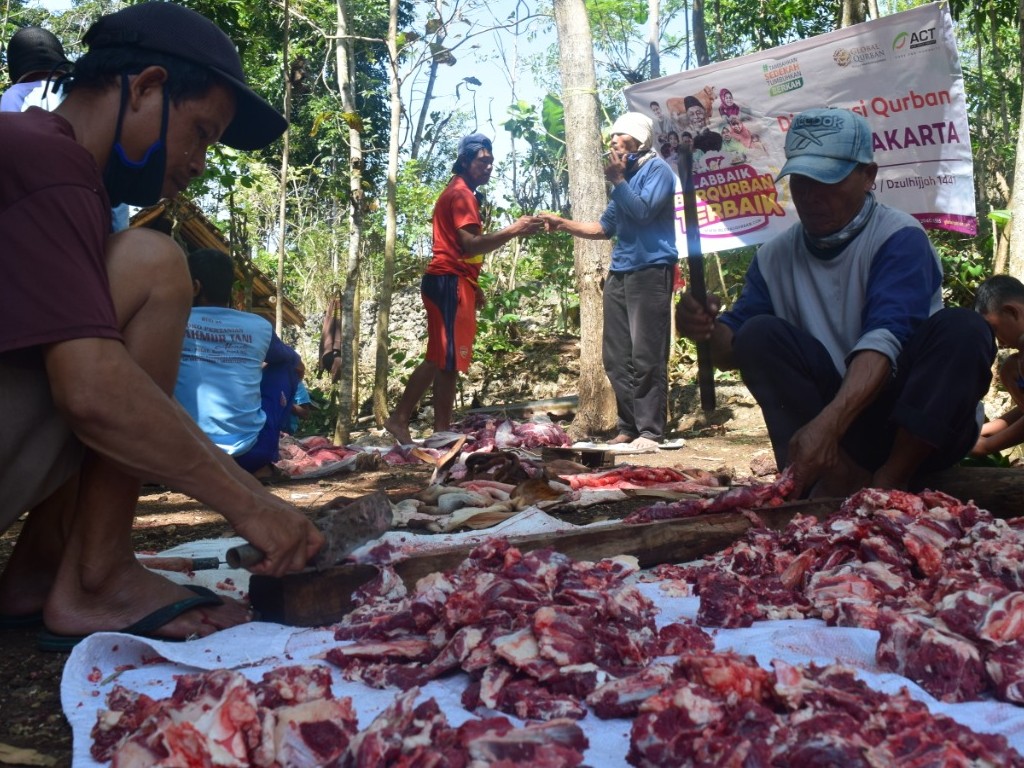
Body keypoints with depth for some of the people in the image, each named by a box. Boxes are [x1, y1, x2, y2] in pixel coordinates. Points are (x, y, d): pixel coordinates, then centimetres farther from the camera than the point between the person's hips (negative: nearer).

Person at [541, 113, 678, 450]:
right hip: (620, 273, 8)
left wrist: (617, 180, -8)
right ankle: (628, 427, 10)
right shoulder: (626, 176, 22)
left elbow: (643, 212, -16)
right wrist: (563, 224, 17)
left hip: (650, 271, -8)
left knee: (646, 357, -10)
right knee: (616, 357, 5)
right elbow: (606, 227, 25)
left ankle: (650, 431, -8)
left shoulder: (656, 169, -1)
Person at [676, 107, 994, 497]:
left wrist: (827, 423, -41)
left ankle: (889, 480, -27)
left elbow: (884, 343, -25)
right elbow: (731, 351, 4)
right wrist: (709, 328, -22)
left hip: (918, 425, -2)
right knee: (759, 334, -16)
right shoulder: (776, 256, 5)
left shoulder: (898, 238, -10)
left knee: (962, 329, -27)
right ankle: (838, 472, -27)